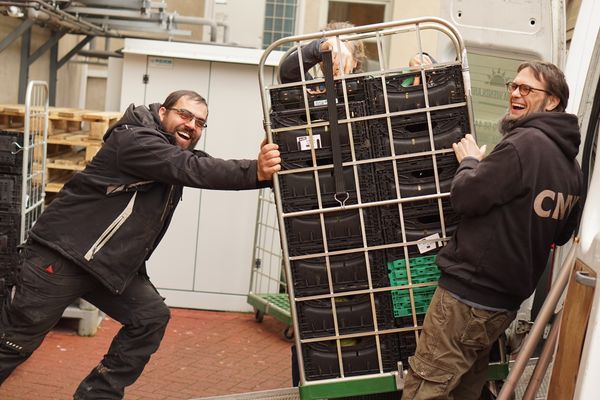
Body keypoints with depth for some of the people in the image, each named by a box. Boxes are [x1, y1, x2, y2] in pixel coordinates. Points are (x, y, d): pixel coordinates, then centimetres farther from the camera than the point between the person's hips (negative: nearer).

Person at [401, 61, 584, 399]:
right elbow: (561, 235, 24)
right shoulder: (573, 168, 12)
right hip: (507, 302, 9)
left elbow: (466, 197, -17)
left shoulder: (525, 143, -17)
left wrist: (469, 162, 1)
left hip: (468, 294, -9)